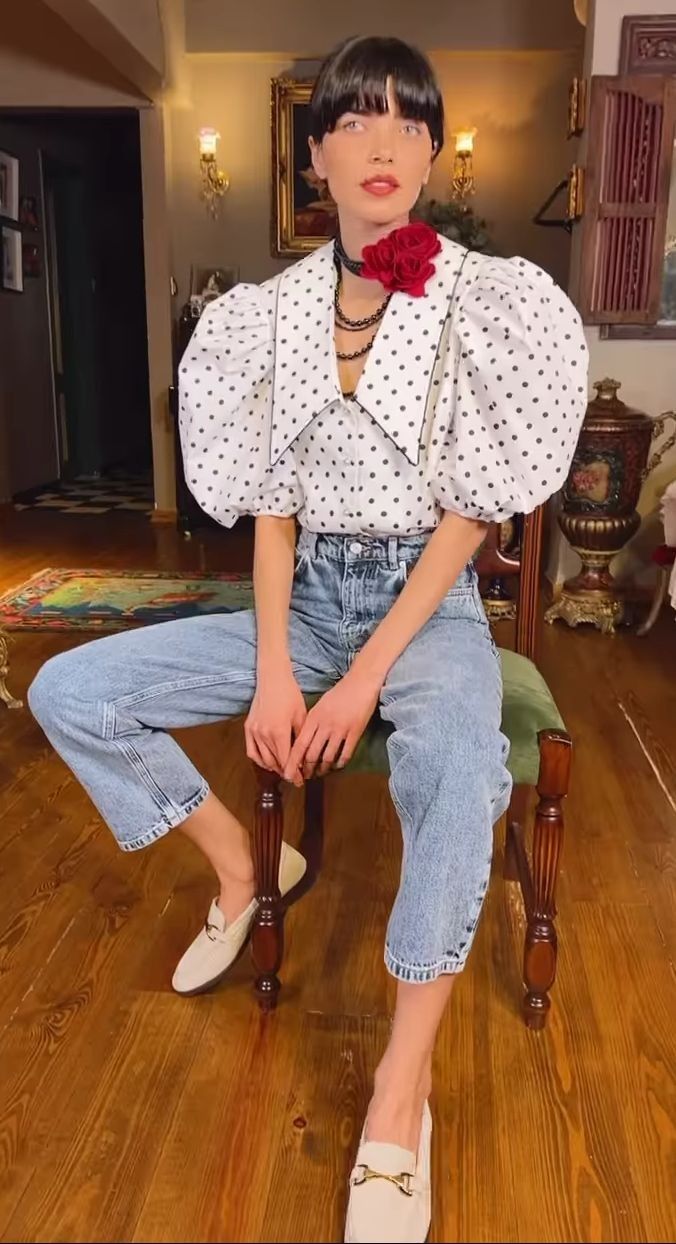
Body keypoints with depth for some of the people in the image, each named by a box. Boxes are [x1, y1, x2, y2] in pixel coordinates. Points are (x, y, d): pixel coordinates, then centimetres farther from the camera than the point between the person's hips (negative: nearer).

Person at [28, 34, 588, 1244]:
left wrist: (367, 677, -18)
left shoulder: (485, 301, -6)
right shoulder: (269, 314, 3)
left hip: (429, 600, -3)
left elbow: (468, 515, -10)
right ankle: (243, 868, 12)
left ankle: (402, 1093, -18)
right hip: (307, 595, 4)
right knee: (68, 693, -9)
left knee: (457, 766, -38)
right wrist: (272, 667, -11)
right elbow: (270, 504, 2)